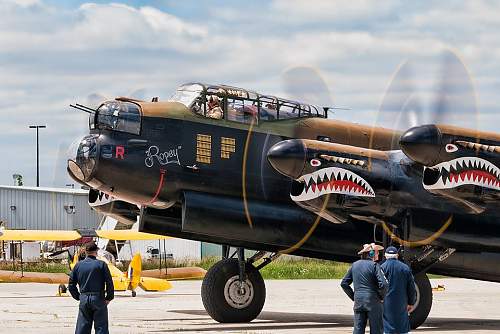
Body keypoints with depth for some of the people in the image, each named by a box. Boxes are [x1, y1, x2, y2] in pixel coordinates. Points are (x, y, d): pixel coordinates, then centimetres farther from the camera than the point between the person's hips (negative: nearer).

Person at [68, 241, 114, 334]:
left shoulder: (78, 265, 6)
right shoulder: (101, 264, -5)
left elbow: (71, 285, 8)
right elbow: (109, 283, -8)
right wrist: (109, 298, 3)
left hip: (83, 299, 3)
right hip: (98, 299, -3)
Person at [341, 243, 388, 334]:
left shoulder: (355, 265, 9)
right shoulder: (374, 265, -9)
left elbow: (344, 283, 12)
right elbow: (383, 284, -18)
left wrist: (353, 296, 15)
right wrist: (381, 297, 0)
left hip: (358, 302, 5)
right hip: (373, 302, -5)